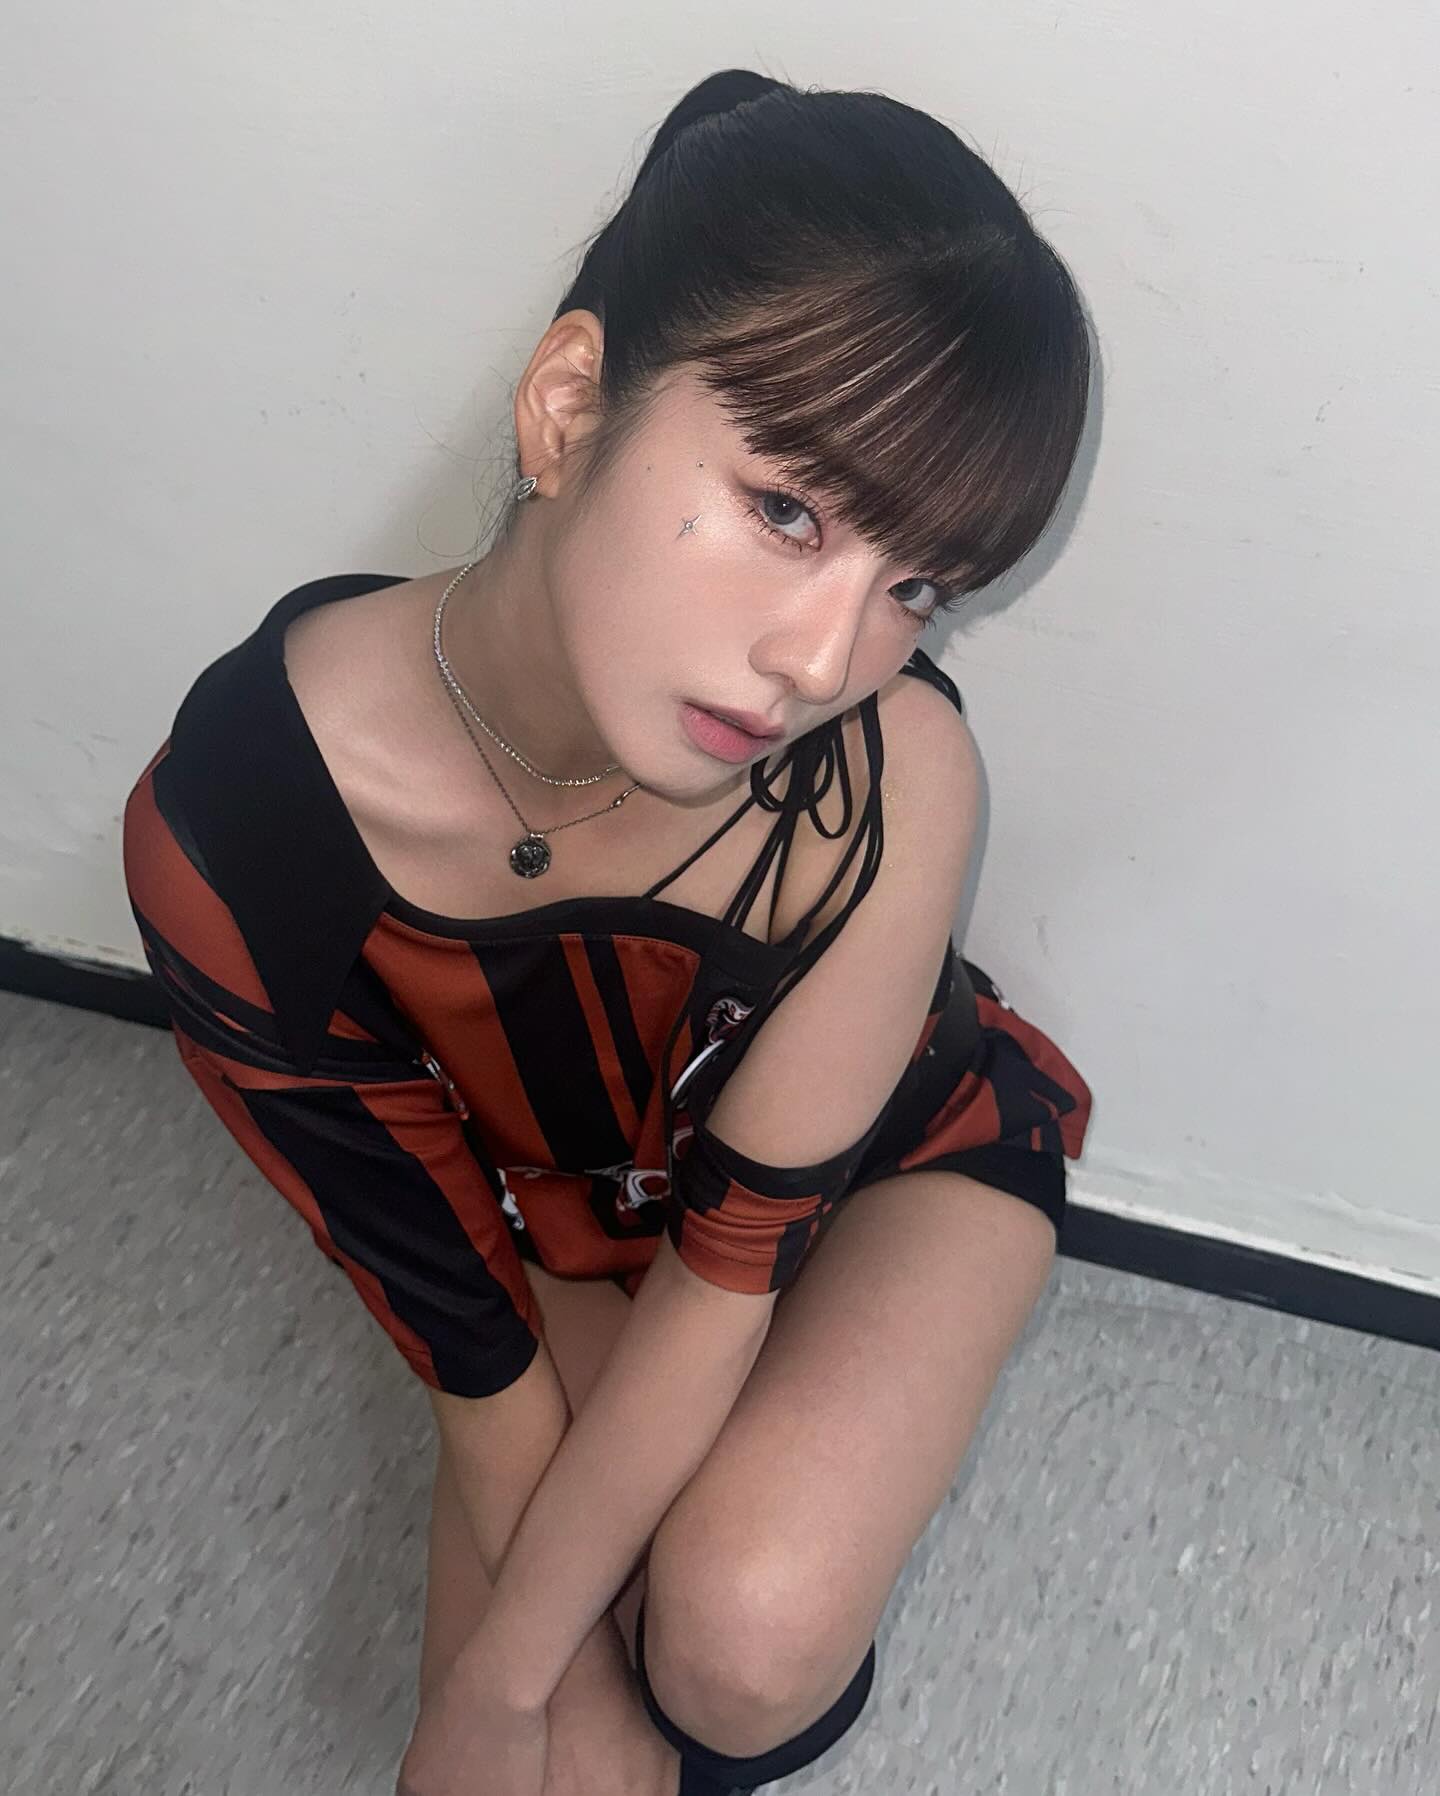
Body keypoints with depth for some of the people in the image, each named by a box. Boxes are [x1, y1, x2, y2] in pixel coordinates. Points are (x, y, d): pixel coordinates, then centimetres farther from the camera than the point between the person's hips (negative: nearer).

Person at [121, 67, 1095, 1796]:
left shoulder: (891, 771, -36)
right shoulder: (231, 826, -32)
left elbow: (738, 1249, -26)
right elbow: (455, 1310, -21)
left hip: (887, 1161, -1)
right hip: (548, 1195, 1)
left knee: (749, 1636, -26)